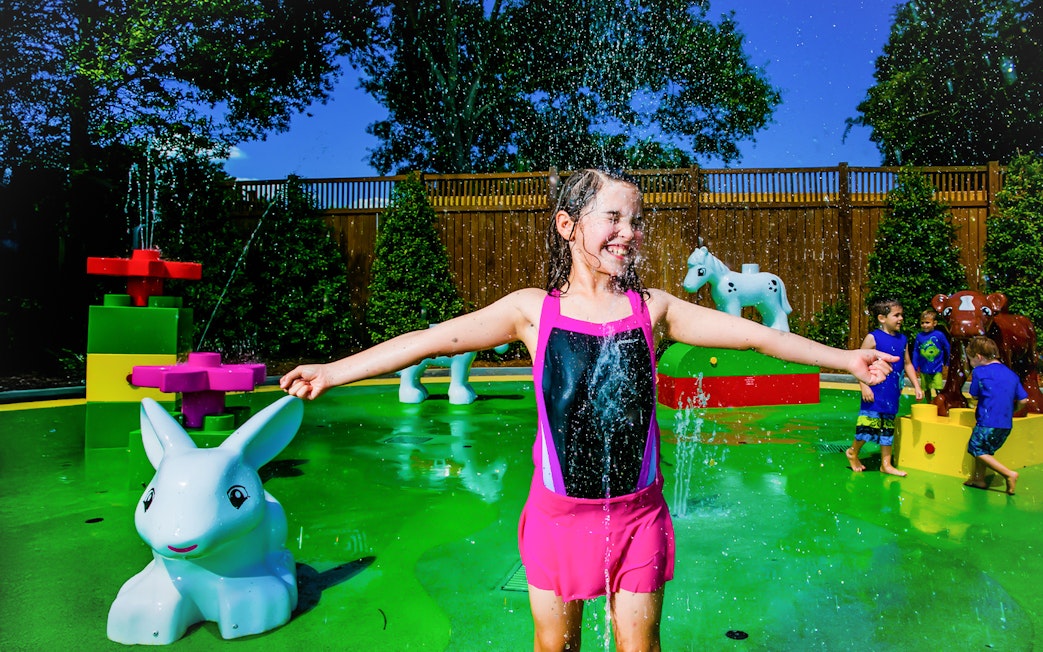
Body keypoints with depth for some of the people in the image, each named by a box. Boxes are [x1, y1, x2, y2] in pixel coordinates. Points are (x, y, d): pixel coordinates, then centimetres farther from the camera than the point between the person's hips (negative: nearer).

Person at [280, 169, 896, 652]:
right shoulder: (534, 310, -6)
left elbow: (752, 333, 1)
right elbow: (433, 339, -9)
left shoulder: (653, 308, -3)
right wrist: (332, 371, -11)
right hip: (560, 511, 0)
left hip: (637, 511, 1)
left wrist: (844, 358, 3)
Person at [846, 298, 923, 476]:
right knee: (870, 423, -5)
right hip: (875, 391, -7)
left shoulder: (902, 339, 10)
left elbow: (907, 364, 19)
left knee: (888, 427, 13)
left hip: (892, 393, 7)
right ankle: (853, 452, 19)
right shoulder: (873, 338, -10)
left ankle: (886, 464, 21)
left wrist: (917, 386, 15)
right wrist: (864, 386, -18)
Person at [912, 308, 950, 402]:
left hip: (937, 369, -2)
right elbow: (915, 352, 4)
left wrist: (947, 364, 12)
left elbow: (947, 349, 4)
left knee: (939, 389, -8)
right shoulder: (919, 336, -4)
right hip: (924, 369, 3)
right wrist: (915, 368, 4)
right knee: (926, 390, 14)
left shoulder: (939, 335, -9)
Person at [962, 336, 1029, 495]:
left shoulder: (979, 372, -7)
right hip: (1006, 424, 8)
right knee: (984, 449, 21)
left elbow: (975, 395, 4)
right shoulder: (1011, 374, 11)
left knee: (977, 449, 5)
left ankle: (1009, 474, -4)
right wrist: (1010, 411, 23)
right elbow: (1023, 400, 9)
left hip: (988, 422, -7)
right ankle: (979, 479, 24)